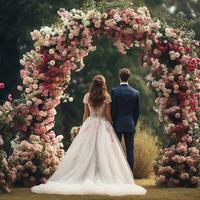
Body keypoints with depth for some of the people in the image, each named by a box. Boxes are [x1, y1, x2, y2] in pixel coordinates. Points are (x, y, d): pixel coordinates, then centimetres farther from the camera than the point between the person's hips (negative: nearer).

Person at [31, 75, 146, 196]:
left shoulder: (87, 96, 2)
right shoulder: (106, 97, -5)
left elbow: (86, 115, 6)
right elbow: (108, 115, -3)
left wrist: (84, 127, 16)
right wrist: (110, 127, 6)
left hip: (89, 125, 2)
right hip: (103, 125, -2)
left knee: (86, 152, 3)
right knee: (103, 152, -2)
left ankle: (86, 178, 0)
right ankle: (105, 178, -7)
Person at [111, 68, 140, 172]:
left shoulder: (114, 91, -10)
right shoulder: (135, 93, 0)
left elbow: (112, 110, -8)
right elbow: (137, 111, 5)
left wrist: (111, 122, 6)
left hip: (118, 124, -2)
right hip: (130, 125, 2)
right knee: (130, 150, 4)